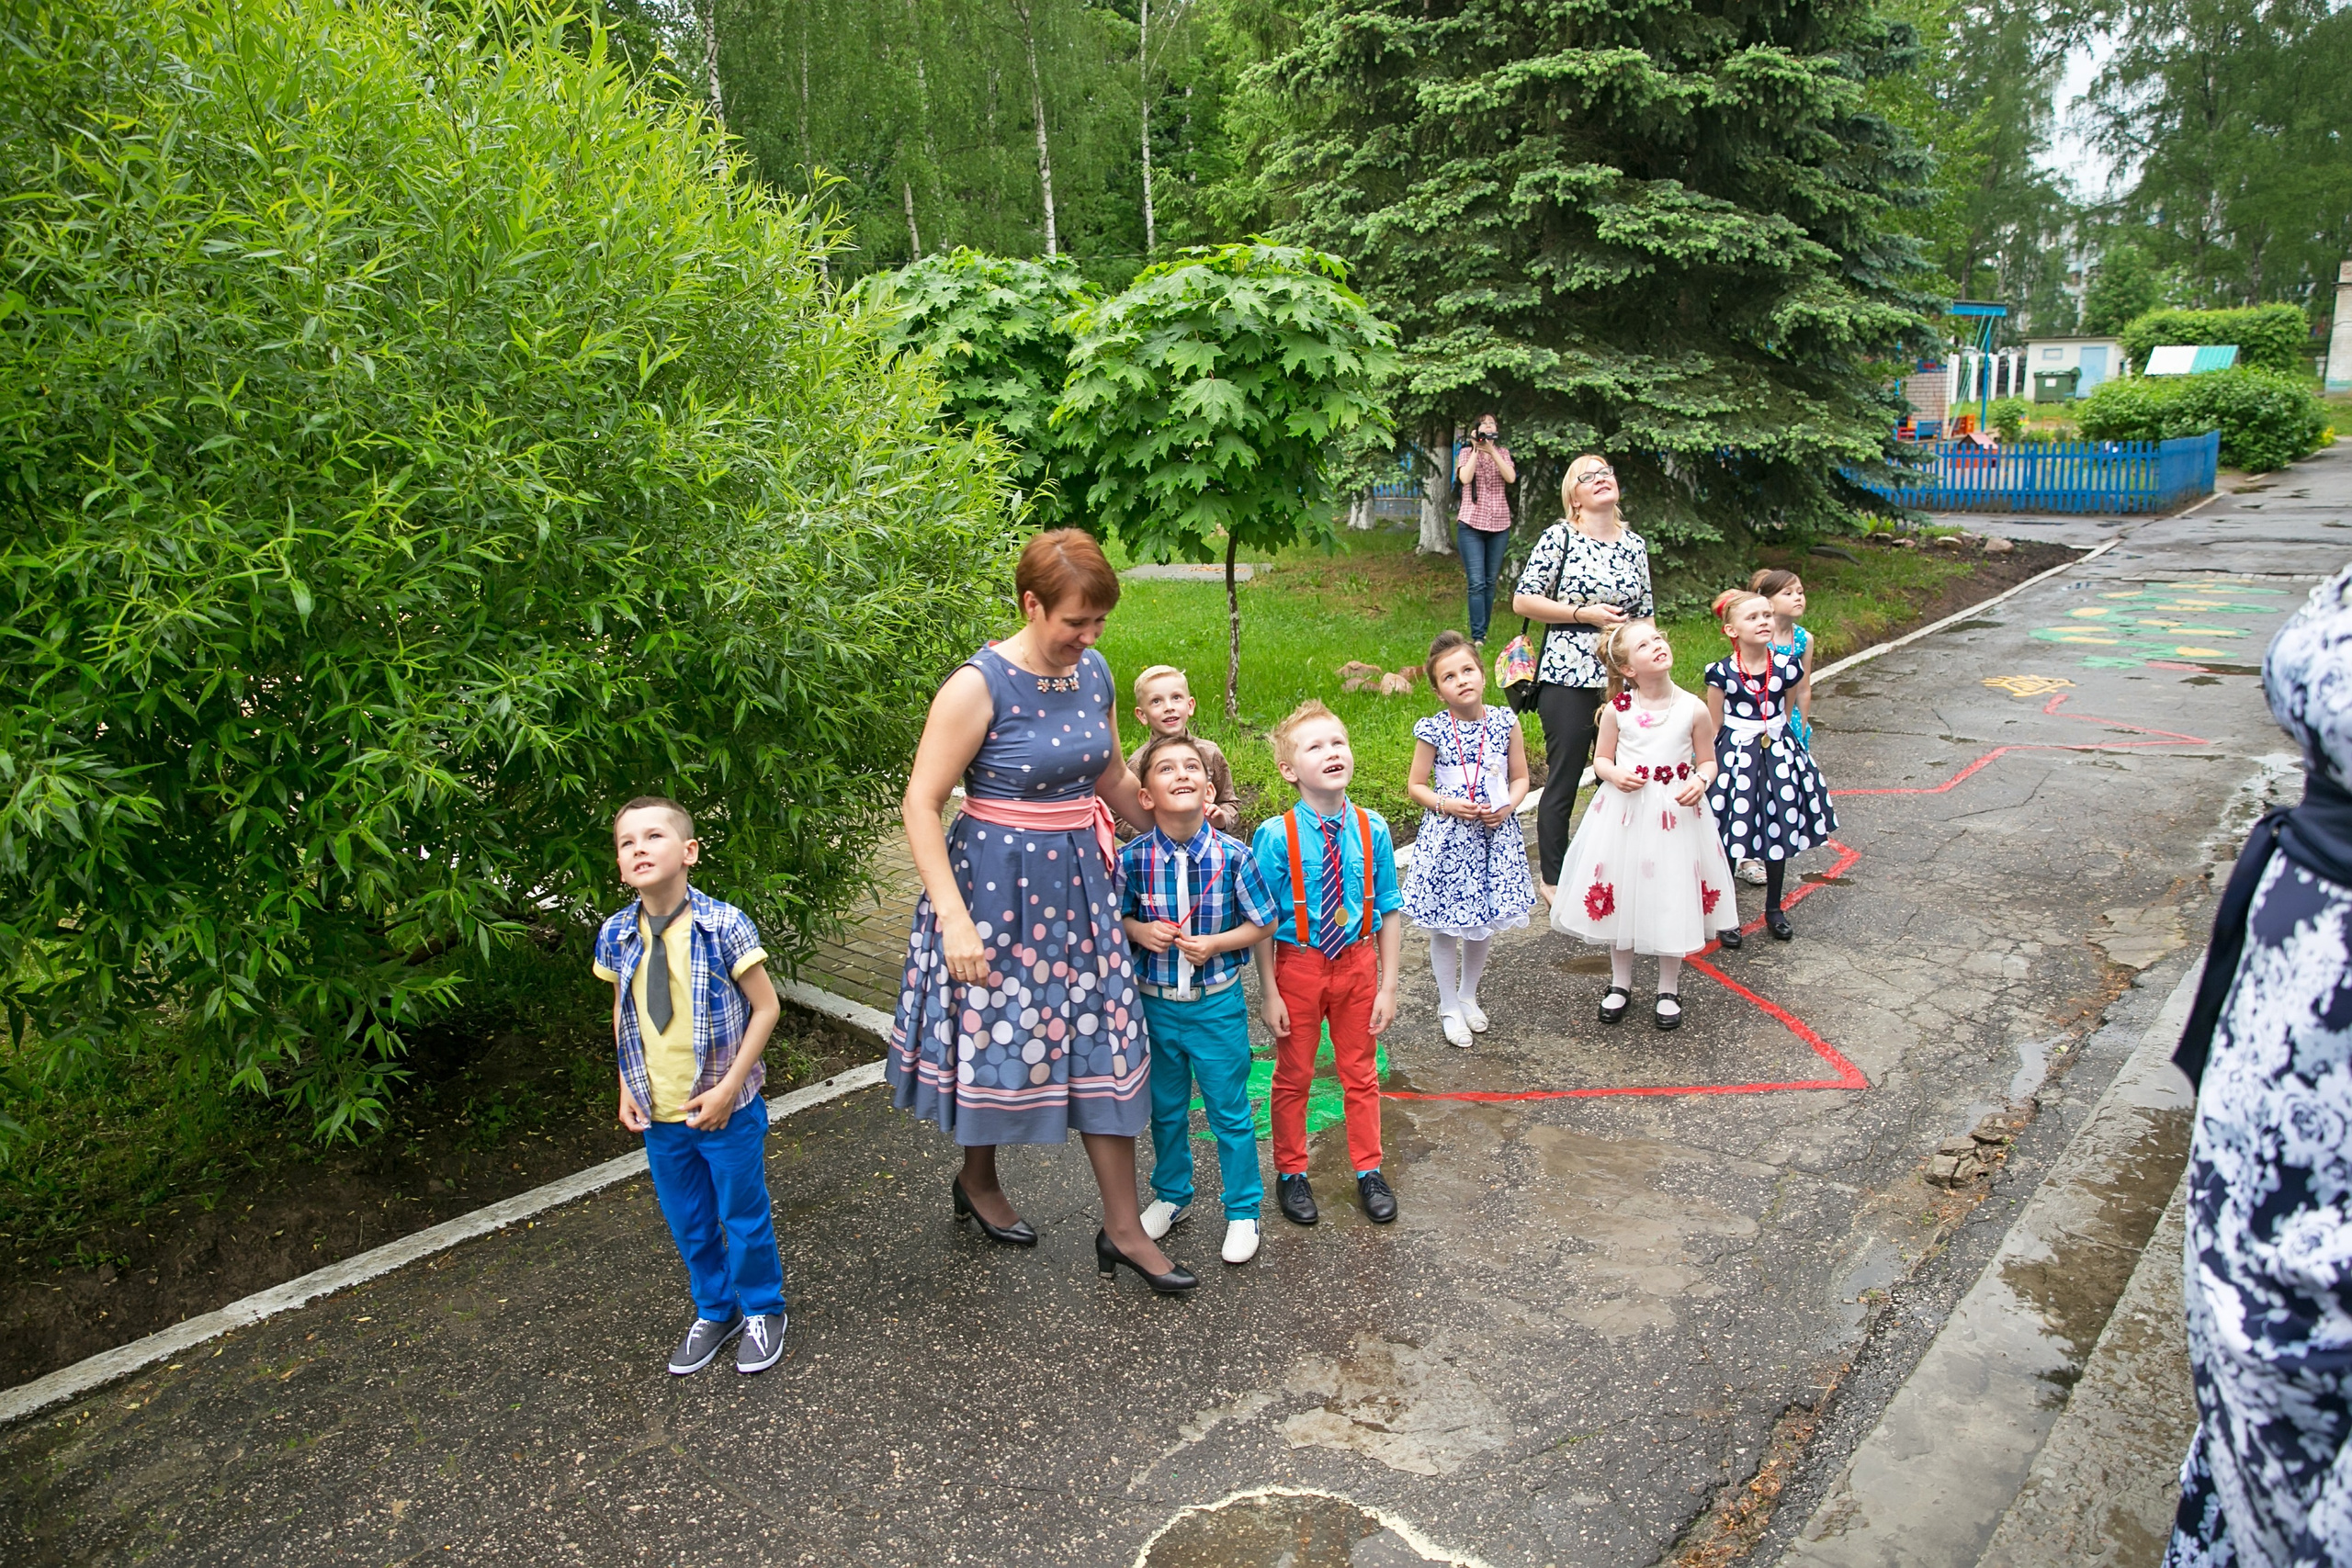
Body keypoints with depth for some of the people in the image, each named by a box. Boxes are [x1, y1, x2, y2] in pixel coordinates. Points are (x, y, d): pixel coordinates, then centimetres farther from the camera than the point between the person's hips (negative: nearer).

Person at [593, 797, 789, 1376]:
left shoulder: (724, 925, -19)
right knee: (687, 1224, 19)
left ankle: (761, 1311, 37)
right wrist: (627, 1088, 3)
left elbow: (765, 1007, -13)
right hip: (657, 1113, 4)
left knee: (744, 1216, 13)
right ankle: (713, 1312, 42)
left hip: (726, 1109, -4)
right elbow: (622, 1012, 11)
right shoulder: (616, 935, -5)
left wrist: (728, 1088, -17)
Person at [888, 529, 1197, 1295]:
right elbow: (922, 804, -17)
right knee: (998, 1035, 11)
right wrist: (954, 918, -22)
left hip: (1079, 879, 6)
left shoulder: (1093, 672, 2)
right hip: (998, 883, -6)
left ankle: (1123, 1228, 20)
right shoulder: (980, 685, -18)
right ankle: (977, 1181, 40)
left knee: (1104, 1040, 7)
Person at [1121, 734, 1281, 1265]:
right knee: (1165, 1108, 20)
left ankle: (1243, 1211, 29)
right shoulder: (1133, 858, -11)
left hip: (1217, 1006, -2)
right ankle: (1172, 1196, 42)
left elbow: (1261, 923, -3)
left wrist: (1217, 943, -17)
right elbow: (1117, 917, 5)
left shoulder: (1233, 856, -14)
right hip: (1155, 1004, 2)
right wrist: (1140, 931, -16)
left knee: (1230, 1112, 10)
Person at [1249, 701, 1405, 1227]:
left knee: (1360, 1073, 18)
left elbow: (1388, 910, -2)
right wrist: (1270, 992, -12)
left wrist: (1388, 985, -3)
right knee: (1293, 1075, 14)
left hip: (1357, 961, 2)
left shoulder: (1371, 830, -10)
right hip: (1298, 965, -2)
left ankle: (1369, 1173, 36)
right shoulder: (1275, 836, -17)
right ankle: (1291, 1173, 35)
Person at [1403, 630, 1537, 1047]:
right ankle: (1449, 1007, 26)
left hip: (1495, 833, 3)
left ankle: (1468, 996, 38)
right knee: (1444, 927, 7)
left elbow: (1520, 777, 7)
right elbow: (1416, 785, -1)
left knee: (1485, 923, 16)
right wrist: (1446, 804, -17)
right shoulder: (1433, 731, -9)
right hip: (1447, 836, -2)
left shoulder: (1505, 722, -3)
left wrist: (1508, 806, -11)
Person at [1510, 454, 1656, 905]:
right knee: (1563, 783, 1)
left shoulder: (1635, 544, 11)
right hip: (1568, 679, -5)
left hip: (1624, 678, 5)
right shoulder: (1560, 537, -4)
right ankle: (1553, 880, 16)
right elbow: (1523, 600, -8)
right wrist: (1585, 614, -14)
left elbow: (1645, 614, 18)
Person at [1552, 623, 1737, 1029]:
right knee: (1619, 896, 10)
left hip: (1676, 815, 0)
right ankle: (1620, 983, 29)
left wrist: (1700, 782, -16)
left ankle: (1669, 990, 26)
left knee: (1672, 898, 7)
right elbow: (1600, 758, 5)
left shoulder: (1693, 709, -5)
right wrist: (1615, 774, -16)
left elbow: (1708, 760, 5)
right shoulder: (1617, 710, -5)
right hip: (1624, 811, 1)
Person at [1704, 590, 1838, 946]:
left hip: (1779, 756, 3)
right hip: (1735, 757, -3)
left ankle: (1774, 910, 29)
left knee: (1779, 834, 11)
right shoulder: (1721, 674, -12)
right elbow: (1713, 729, -3)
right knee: (1729, 838, -1)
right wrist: (1709, 767, -3)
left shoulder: (1787, 667, -4)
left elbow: (1788, 714, 12)